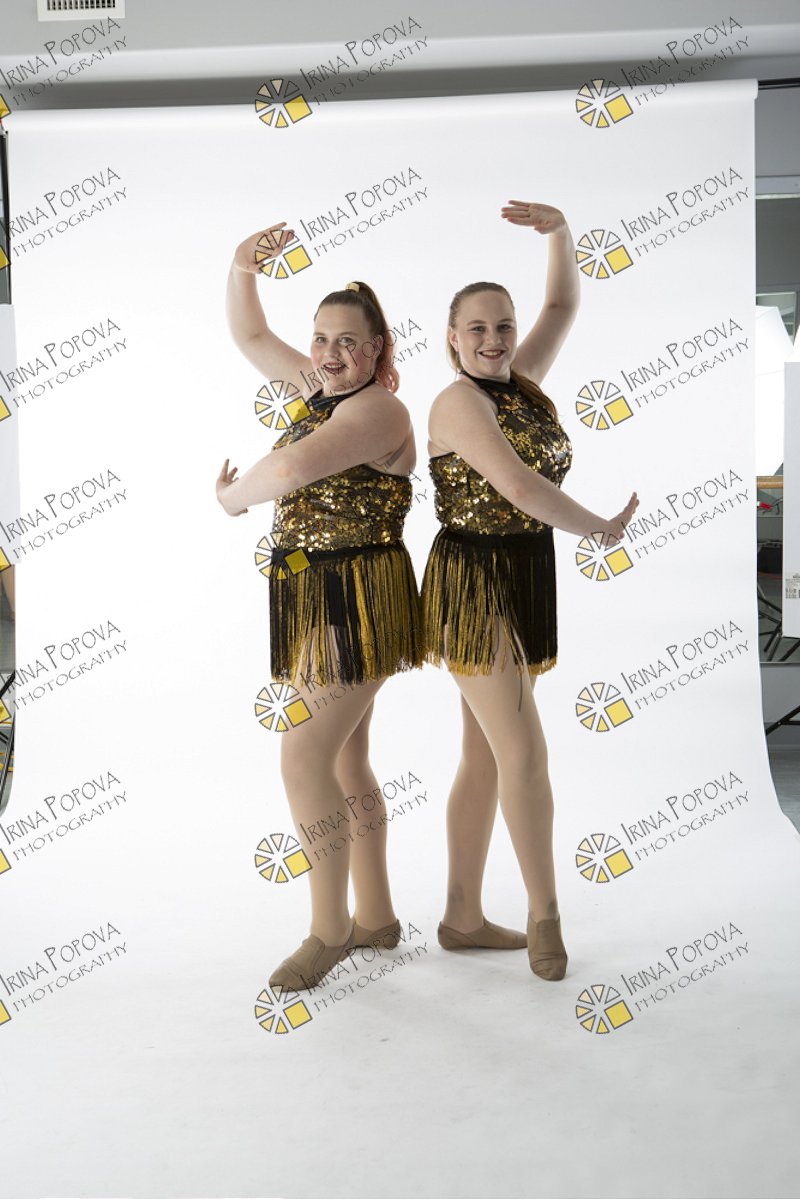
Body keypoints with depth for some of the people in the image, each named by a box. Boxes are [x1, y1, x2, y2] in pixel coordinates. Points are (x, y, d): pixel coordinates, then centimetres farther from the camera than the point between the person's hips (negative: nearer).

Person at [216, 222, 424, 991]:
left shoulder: (376, 409, -15)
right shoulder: (319, 386, 13)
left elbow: (289, 470, -29)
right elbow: (249, 336, 21)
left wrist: (234, 495, -10)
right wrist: (242, 268, 4)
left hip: (358, 602, -10)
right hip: (316, 598, 10)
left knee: (305, 760, -9)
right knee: (344, 760, 13)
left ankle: (329, 929, 8)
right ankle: (376, 918, 26)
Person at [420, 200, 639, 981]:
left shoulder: (522, 384, 12)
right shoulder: (459, 398, -10)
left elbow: (563, 307, 16)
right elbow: (520, 487, -22)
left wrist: (559, 230, 0)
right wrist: (602, 531, -10)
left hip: (525, 585, 8)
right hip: (476, 586, -8)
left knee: (484, 758, 10)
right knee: (524, 754, -6)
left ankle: (462, 917, 19)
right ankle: (543, 910, 11)